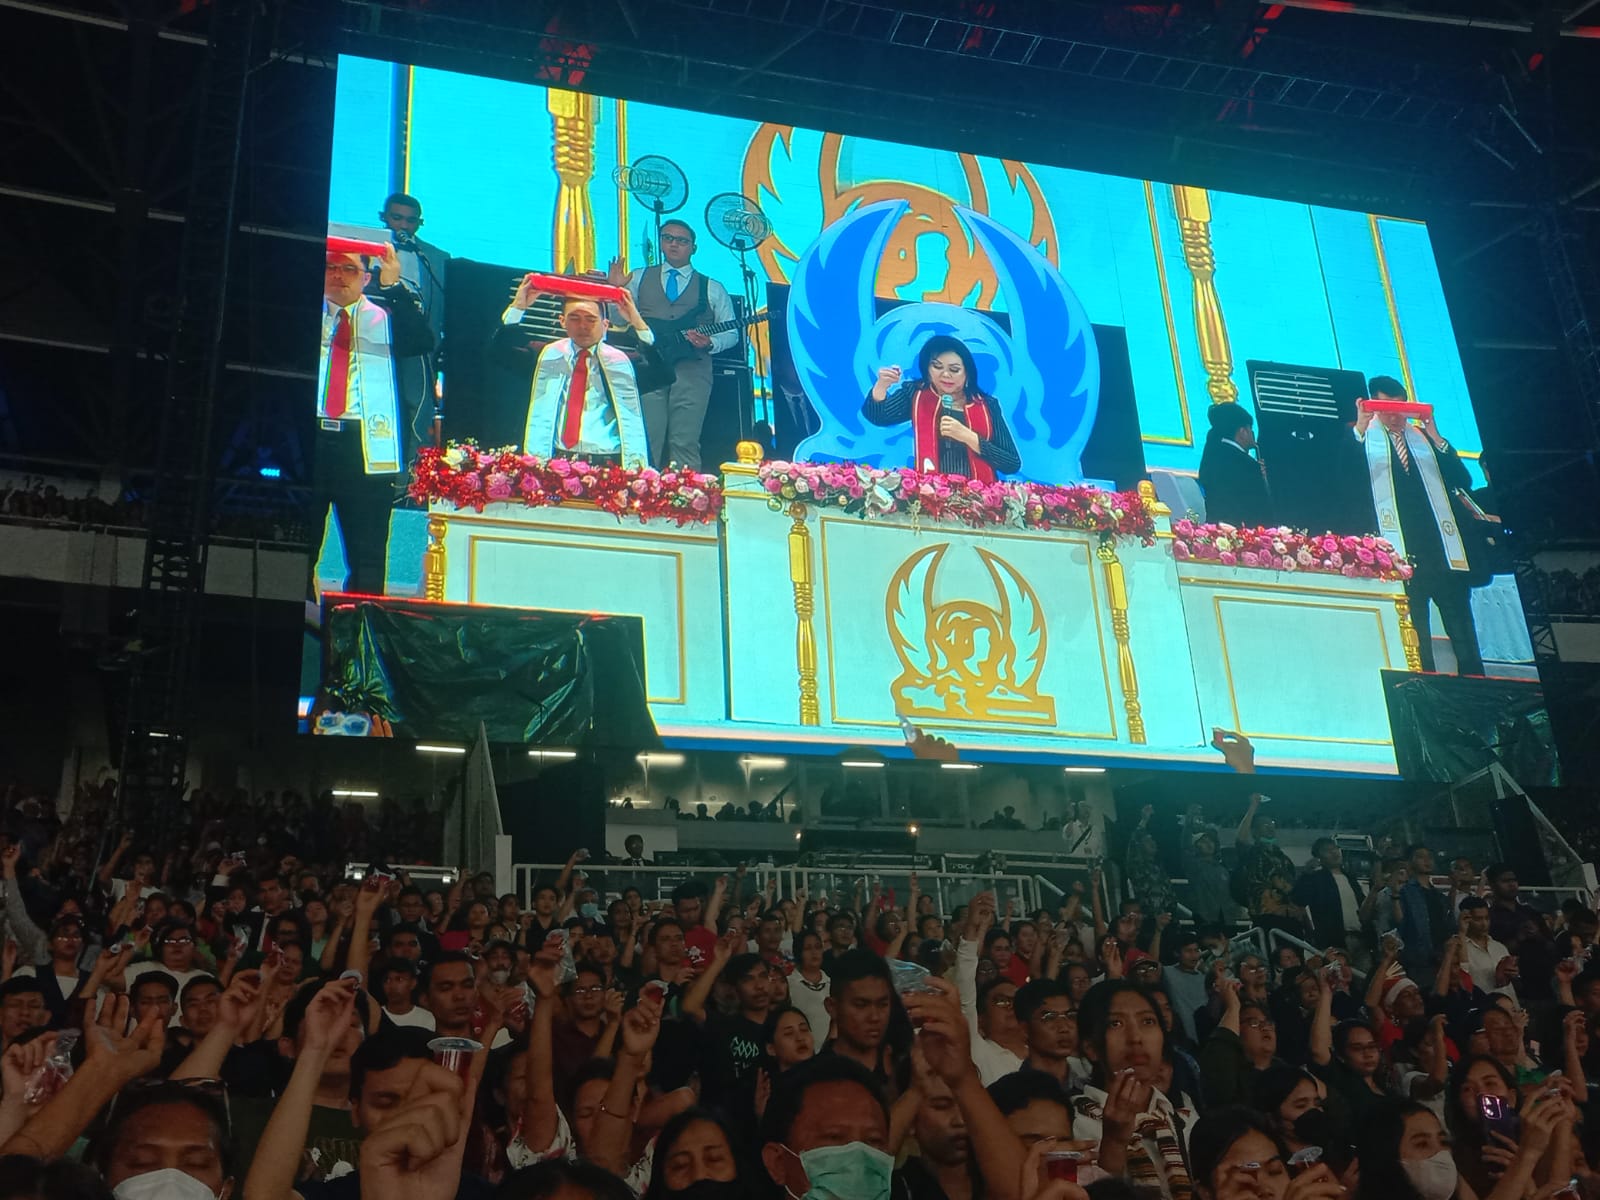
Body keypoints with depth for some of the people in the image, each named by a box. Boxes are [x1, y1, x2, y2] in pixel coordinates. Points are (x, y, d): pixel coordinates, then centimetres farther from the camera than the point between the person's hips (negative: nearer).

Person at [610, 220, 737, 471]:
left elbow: (731, 333, 13)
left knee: (685, 444, -6)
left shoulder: (712, 288, 16)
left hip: (692, 369, 0)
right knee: (648, 442, -7)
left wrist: (709, 343, -7)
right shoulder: (640, 278, 19)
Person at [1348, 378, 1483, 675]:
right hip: (1402, 552, -3)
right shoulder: (1363, 438, 7)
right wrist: (1359, 429, -24)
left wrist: (1436, 438, -6)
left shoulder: (1425, 436, 16)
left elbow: (1463, 480, 6)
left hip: (1443, 547, 3)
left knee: (1464, 637, 3)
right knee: (1415, 643, -2)